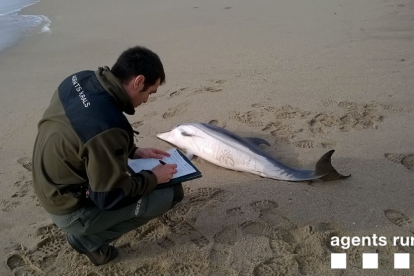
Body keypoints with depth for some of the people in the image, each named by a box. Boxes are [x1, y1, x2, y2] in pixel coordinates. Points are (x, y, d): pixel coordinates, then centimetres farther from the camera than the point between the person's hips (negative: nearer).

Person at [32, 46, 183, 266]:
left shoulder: (80, 80, -10)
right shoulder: (107, 127, -35)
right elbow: (111, 196, -23)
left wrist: (133, 151, 4)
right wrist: (153, 178, -9)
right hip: (70, 210, -8)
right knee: (171, 192, -9)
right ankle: (88, 238, 4)